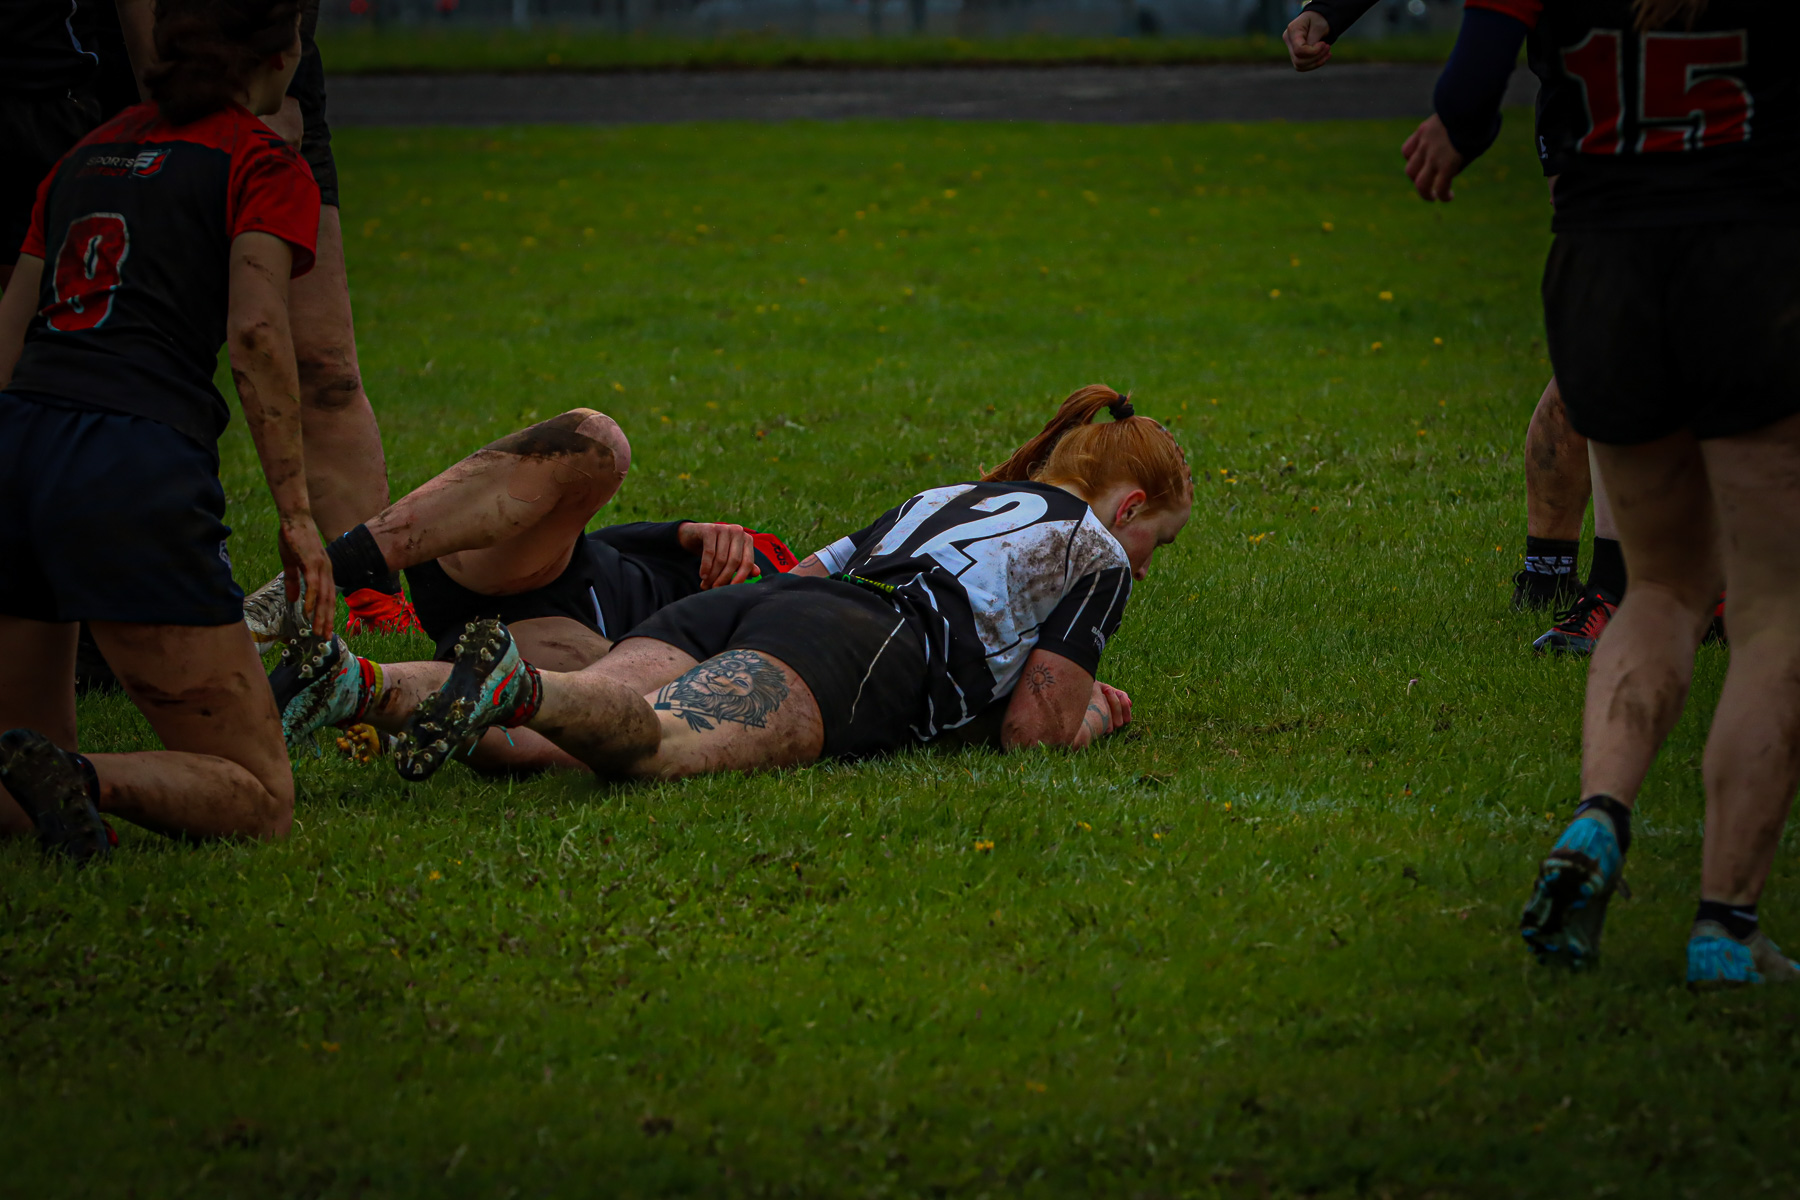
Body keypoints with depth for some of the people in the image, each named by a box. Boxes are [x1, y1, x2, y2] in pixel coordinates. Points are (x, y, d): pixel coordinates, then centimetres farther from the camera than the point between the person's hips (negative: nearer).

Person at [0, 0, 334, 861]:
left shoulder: (90, 152, 24)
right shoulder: (263, 166, 5)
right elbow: (254, 333, -9)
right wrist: (295, 513, -8)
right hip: (135, 471, -6)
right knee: (258, 800, 0)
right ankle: (75, 782, -28)